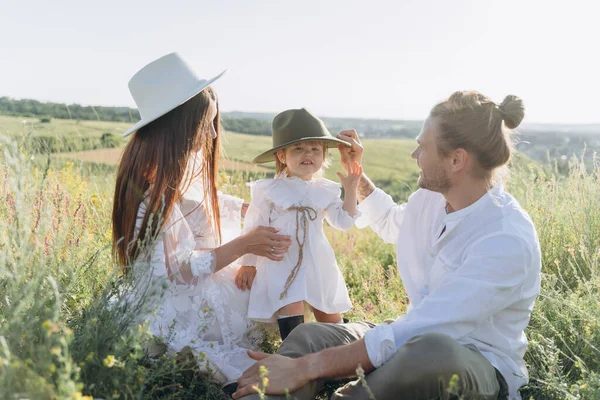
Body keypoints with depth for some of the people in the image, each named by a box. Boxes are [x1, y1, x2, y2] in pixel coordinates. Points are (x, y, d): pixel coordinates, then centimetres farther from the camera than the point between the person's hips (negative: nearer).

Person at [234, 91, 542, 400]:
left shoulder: (509, 240, -27)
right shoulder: (431, 198, -2)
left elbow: (419, 331, -34)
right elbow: (391, 223, 25)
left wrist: (305, 367, -35)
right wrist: (355, 173, 14)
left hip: (487, 370, -6)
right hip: (421, 339, 7)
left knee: (430, 350, -42)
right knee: (309, 337, -17)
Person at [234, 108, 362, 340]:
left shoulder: (326, 190, 5)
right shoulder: (269, 190, -6)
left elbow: (343, 222, 5)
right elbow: (253, 229, -3)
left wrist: (351, 189, -1)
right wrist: (247, 264, -4)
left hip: (317, 266, 4)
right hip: (282, 266, -4)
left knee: (331, 317, 13)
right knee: (291, 317, -14)